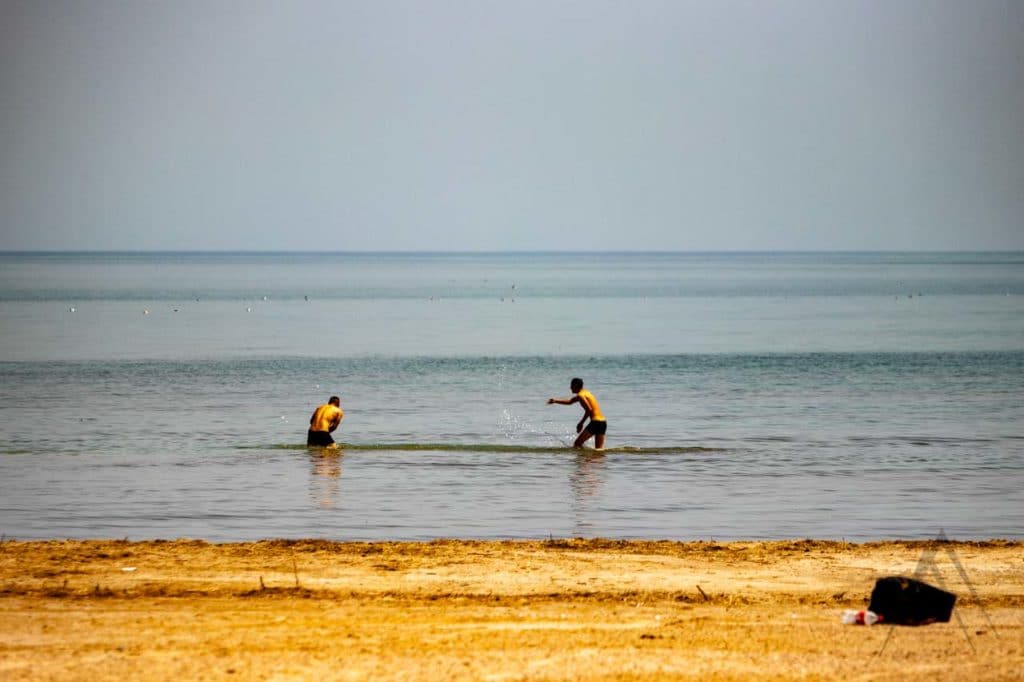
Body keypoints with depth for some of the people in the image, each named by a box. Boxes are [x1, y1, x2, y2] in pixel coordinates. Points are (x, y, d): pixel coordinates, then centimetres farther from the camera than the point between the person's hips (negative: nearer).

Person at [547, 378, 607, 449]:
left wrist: (581, 423, -12)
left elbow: (589, 410, -19)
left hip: (595, 422, -9)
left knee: (577, 443, -2)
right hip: (603, 422, 9)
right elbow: (569, 401, 33)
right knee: (599, 450, 7)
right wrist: (555, 401, 27)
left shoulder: (581, 396, -7)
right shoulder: (586, 393, 23)